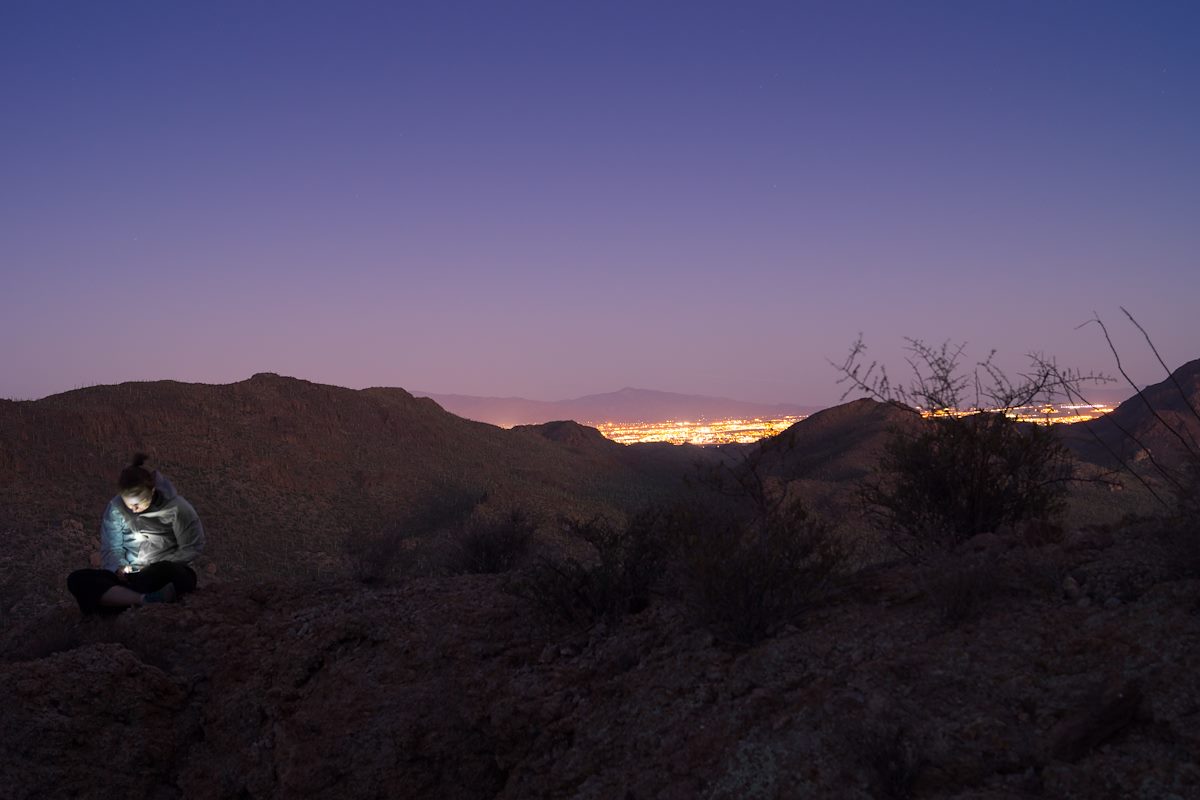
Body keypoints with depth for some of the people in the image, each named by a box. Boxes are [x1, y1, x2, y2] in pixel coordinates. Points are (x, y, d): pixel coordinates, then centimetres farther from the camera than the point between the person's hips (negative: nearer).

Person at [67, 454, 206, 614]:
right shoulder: (115, 508, 0)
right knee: (77, 580, -23)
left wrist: (158, 569, -14)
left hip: (168, 577, -4)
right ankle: (146, 600, -42)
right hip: (131, 576, 5)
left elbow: (193, 547, -4)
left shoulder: (175, 506, -9)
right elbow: (110, 548, 8)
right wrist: (119, 567, -14)